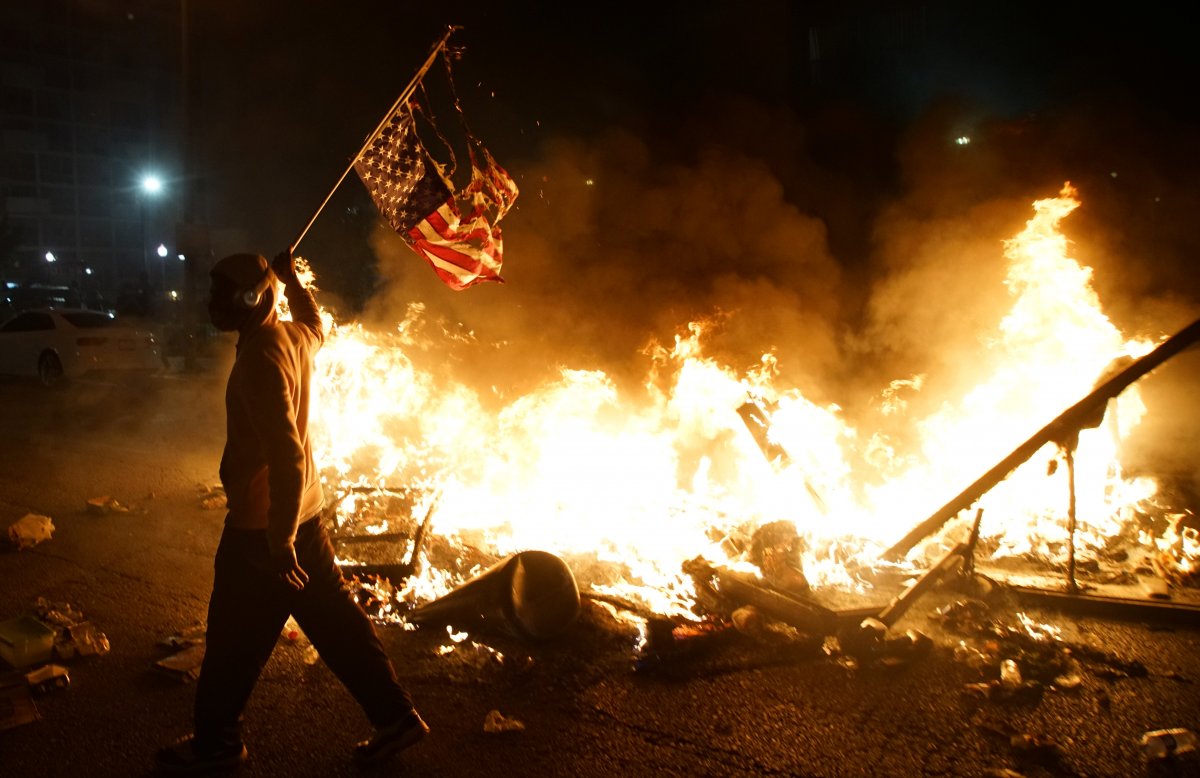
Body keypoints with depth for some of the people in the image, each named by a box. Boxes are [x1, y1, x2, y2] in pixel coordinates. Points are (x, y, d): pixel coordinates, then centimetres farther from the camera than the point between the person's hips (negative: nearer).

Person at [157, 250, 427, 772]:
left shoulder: (260, 360, -23)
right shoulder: (294, 336, 2)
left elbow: (287, 455, -29)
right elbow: (316, 325, 31)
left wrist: (279, 543, -25)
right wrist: (290, 279, 32)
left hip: (260, 523, -9)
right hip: (303, 511, 9)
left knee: (234, 638, 10)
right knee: (334, 617, 15)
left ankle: (215, 740, 30)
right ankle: (395, 715, 22)